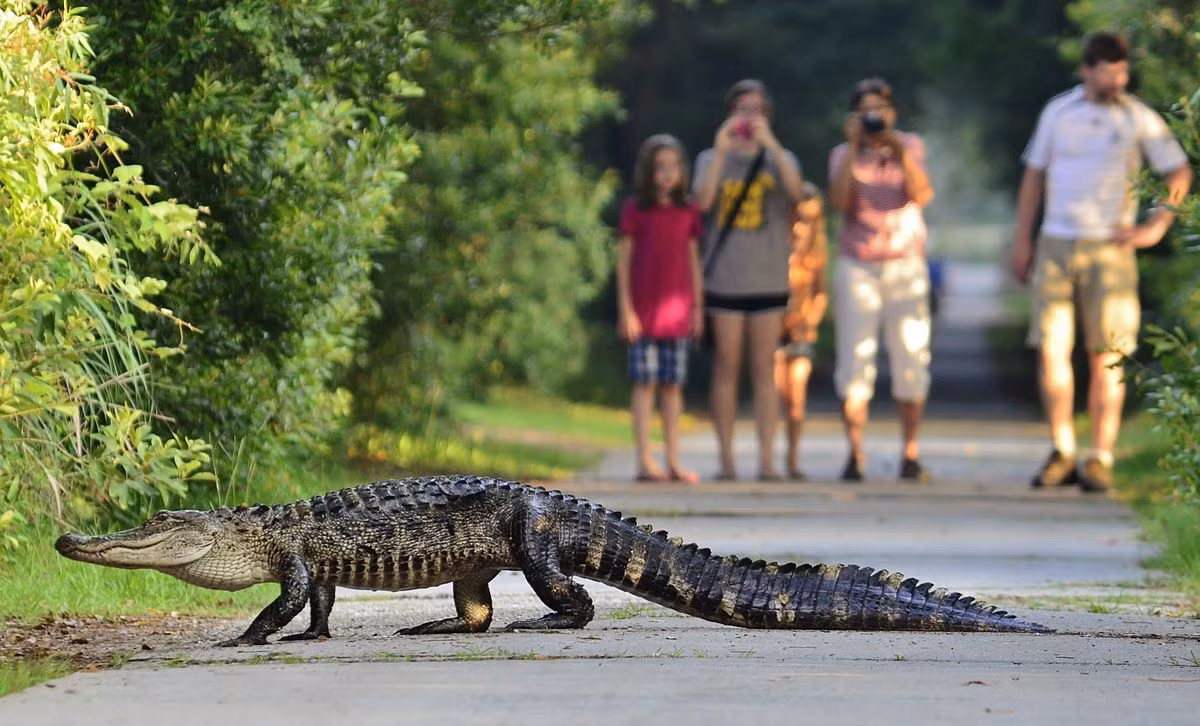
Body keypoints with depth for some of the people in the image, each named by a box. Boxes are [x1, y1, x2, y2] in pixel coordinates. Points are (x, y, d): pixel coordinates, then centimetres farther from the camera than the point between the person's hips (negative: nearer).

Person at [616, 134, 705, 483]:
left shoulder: (688, 212, 9)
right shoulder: (635, 210, -1)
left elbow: (694, 261, 13)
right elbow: (623, 260, -1)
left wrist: (697, 308, 9)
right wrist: (625, 309, -7)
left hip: (677, 309, 3)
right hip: (643, 308, -3)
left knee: (673, 385, 6)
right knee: (645, 384, -2)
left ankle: (674, 463, 9)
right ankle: (645, 461, -1)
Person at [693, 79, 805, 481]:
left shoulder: (780, 159, 10)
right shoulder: (711, 159, 9)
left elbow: (796, 191, -12)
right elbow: (702, 201, -9)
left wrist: (770, 143, -18)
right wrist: (721, 150, -14)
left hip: (769, 278, 0)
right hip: (724, 278, 0)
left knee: (764, 369, 0)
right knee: (726, 368, 1)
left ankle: (767, 459, 0)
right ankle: (726, 459, 4)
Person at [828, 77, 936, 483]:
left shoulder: (910, 147, 9)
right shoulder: (843, 155, 9)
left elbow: (922, 195, -7)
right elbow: (840, 201, -9)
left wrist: (899, 153, -17)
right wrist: (854, 147, -11)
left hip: (906, 266, 0)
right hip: (857, 266, 0)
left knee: (910, 360, -2)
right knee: (854, 362, -6)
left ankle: (911, 456, 4)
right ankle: (854, 456, -3)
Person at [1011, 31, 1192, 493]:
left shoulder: (1139, 118, 1)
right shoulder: (1058, 112, 7)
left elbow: (1179, 172, 6)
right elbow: (1034, 176, 14)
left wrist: (1157, 226, -5)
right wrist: (1022, 240, 10)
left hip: (1109, 248, -2)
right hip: (1056, 245, 2)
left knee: (1106, 358, -4)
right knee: (1051, 350, -5)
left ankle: (1101, 460, 0)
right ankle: (1063, 454, 3)